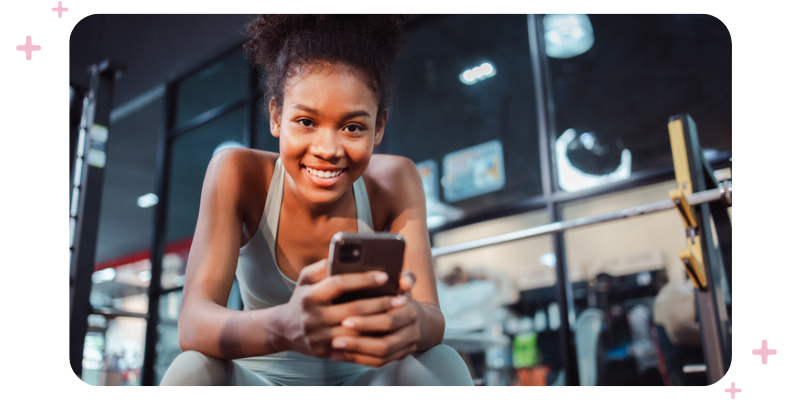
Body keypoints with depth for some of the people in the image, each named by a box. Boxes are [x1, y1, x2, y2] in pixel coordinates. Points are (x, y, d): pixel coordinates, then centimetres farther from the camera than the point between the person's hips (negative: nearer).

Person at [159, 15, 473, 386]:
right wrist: (284, 326, -52)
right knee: (193, 371, -32)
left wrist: (411, 322, -49)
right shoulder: (238, 173, -18)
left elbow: (432, 317, -22)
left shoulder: (394, 181, -14)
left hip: (357, 375, 2)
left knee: (442, 364, -28)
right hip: (263, 376, -1)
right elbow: (192, 325, -28)